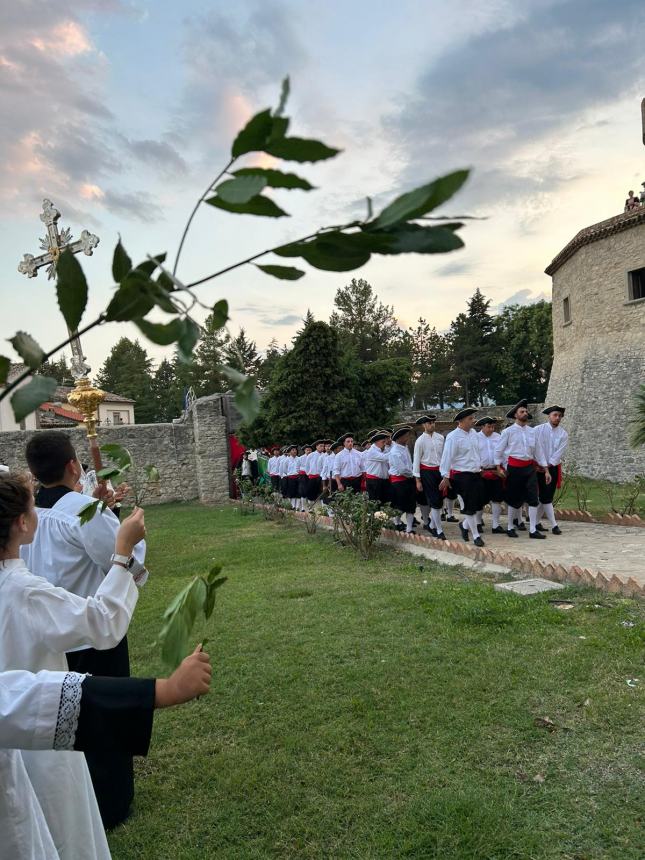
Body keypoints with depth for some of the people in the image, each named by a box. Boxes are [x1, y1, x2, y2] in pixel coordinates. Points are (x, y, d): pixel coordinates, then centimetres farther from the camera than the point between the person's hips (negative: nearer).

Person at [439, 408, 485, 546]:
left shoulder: (473, 432, 8)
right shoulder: (453, 437, -15)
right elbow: (447, 457, -15)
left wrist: (480, 467, 24)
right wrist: (445, 477, -16)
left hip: (476, 474, 7)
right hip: (462, 476, -7)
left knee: (477, 504, 11)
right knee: (469, 506, 1)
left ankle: (465, 525, 35)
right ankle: (476, 536, 12)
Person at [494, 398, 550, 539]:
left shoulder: (532, 431, 9)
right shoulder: (508, 431, -4)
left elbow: (539, 451, 11)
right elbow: (499, 450, -1)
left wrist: (546, 470, 8)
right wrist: (499, 467, -8)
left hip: (530, 467, 4)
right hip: (514, 467, -4)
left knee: (533, 498, -1)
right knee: (514, 499, 6)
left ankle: (533, 530, 5)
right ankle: (510, 528, 22)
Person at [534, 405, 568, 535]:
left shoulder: (563, 434, 1)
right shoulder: (538, 430, -4)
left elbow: (559, 452, -7)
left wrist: (547, 465, -15)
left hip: (553, 468, 3)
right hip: (538, 467, -3)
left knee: (547, 496, 7)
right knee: (545, 497, -4)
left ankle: (537, 521, 19)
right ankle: (554, 525, -1)